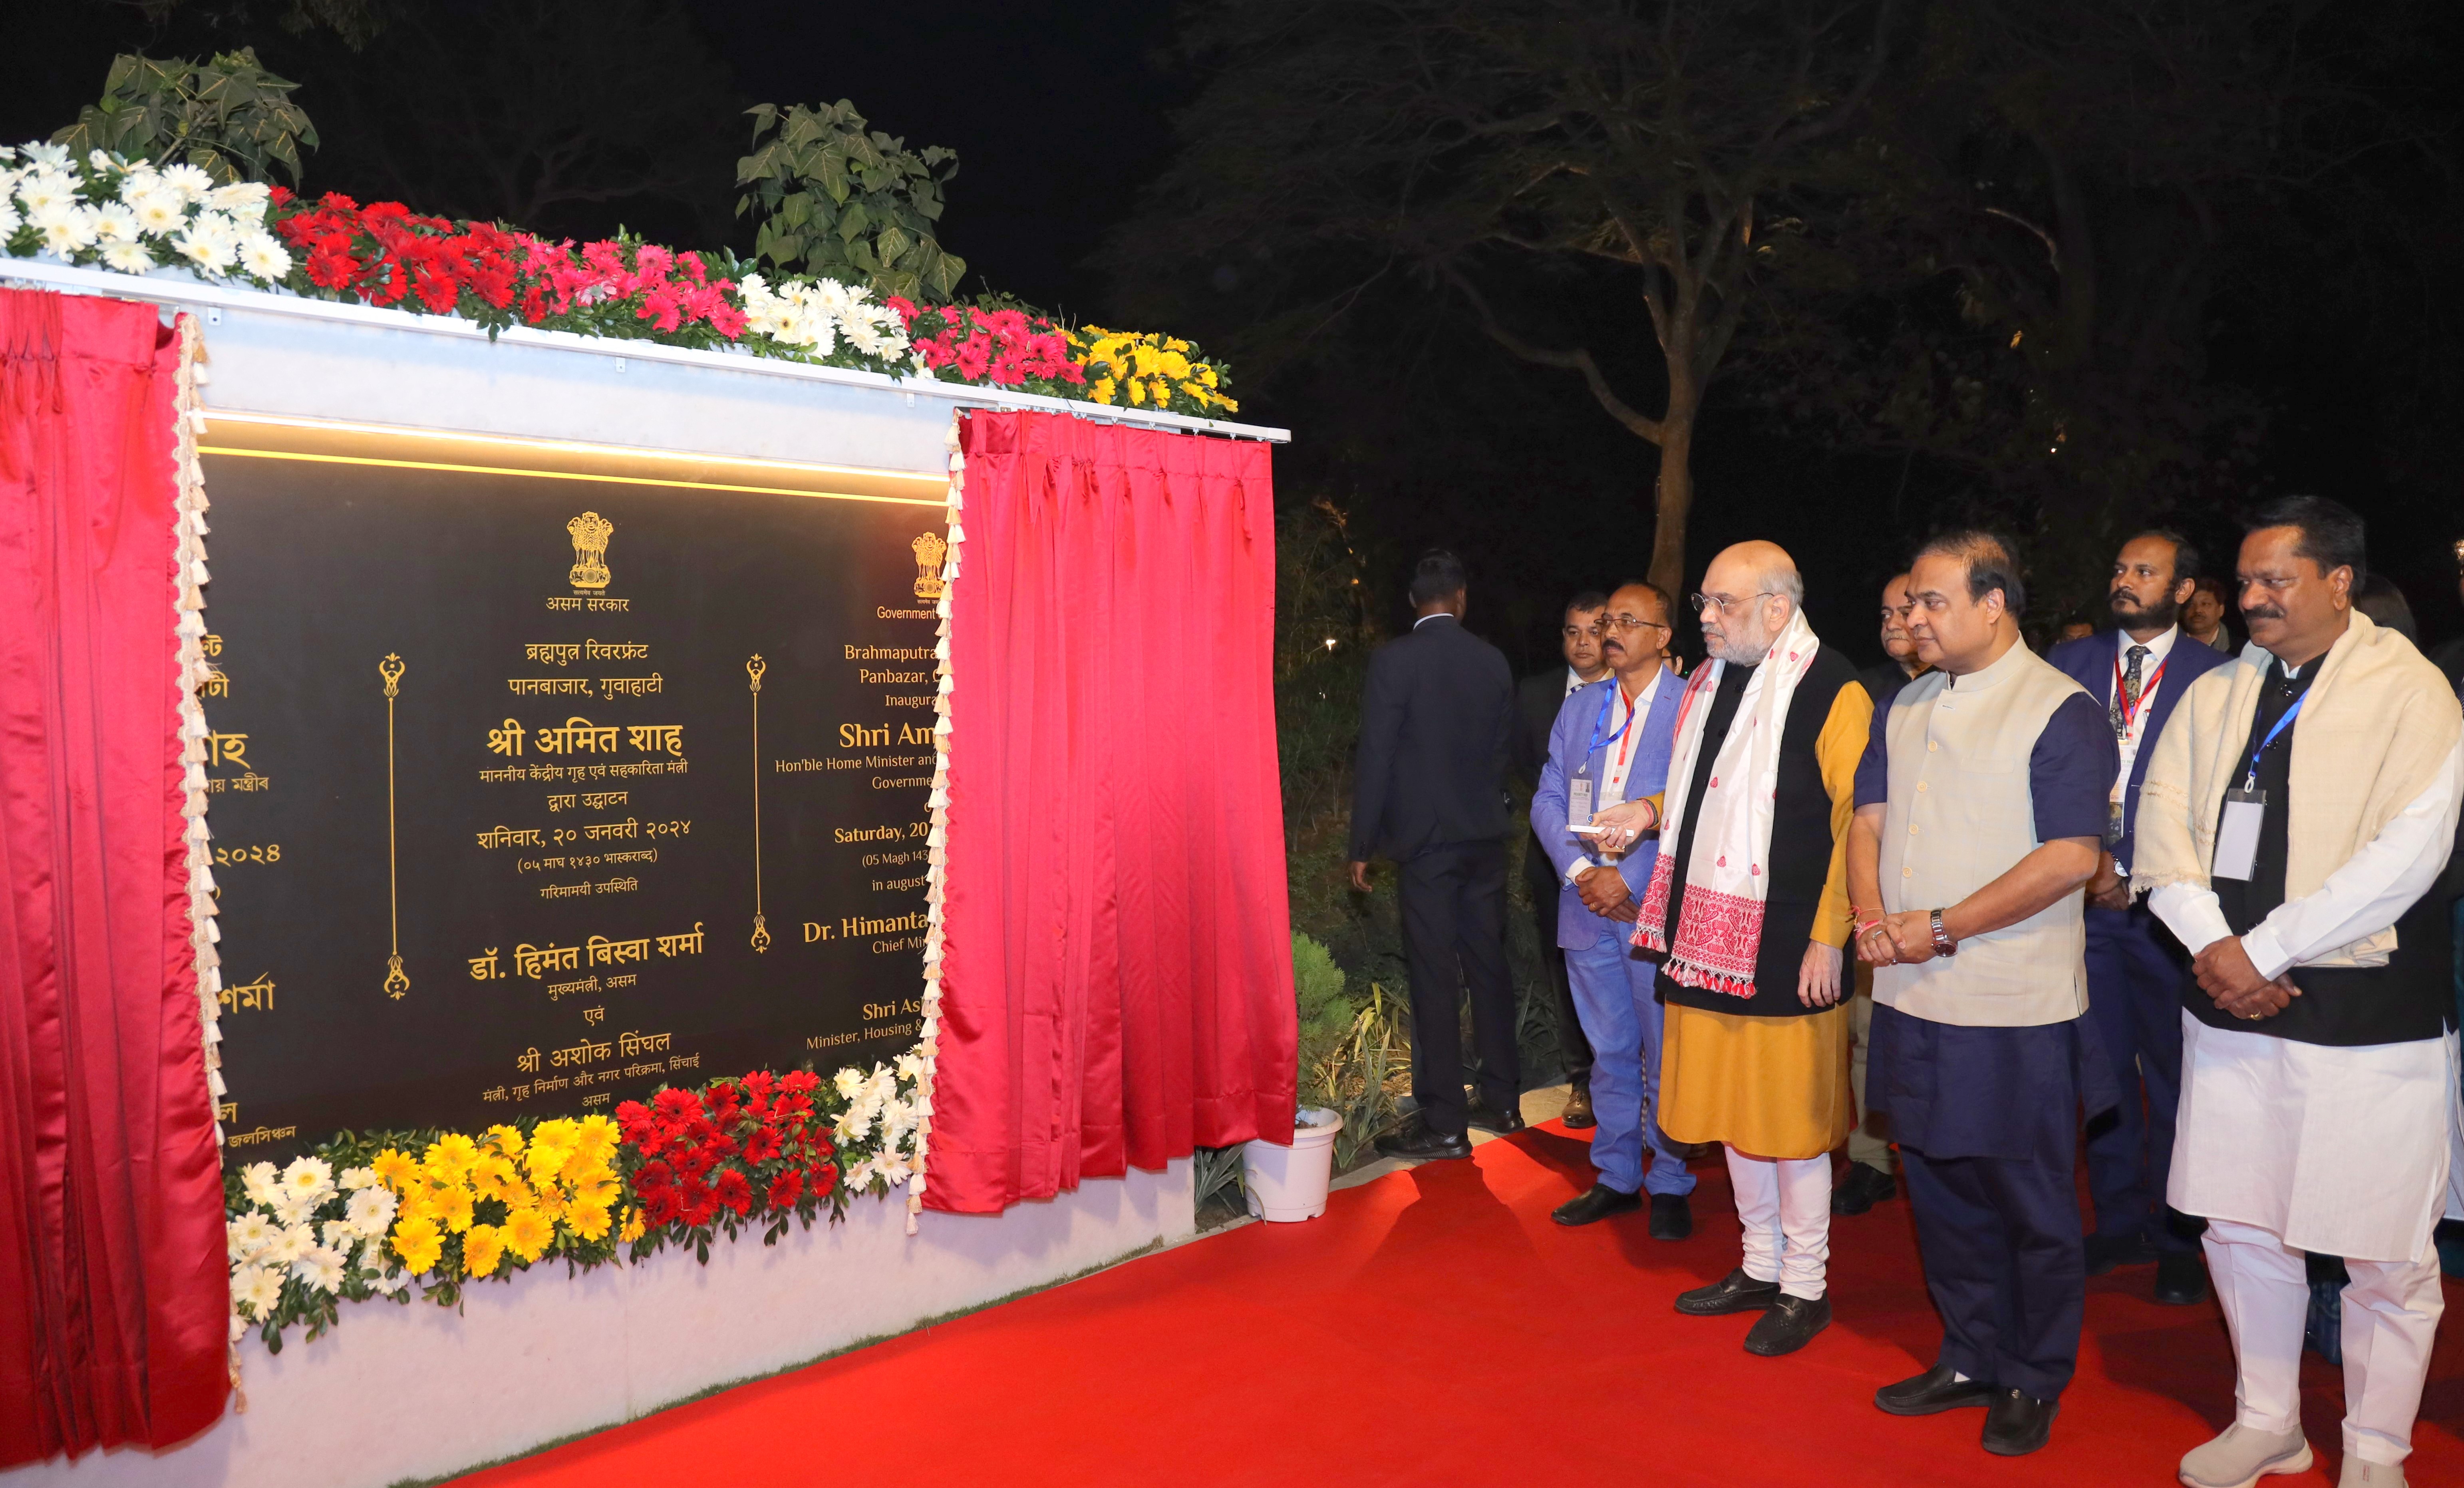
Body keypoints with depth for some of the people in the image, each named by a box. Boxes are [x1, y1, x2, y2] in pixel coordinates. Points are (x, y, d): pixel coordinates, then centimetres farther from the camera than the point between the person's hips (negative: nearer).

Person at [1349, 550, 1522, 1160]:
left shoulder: (1394, 659, -9)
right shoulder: (1494, 661, 5)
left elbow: (1375, 756, -10)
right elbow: (1503, 750, 12)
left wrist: (1362, 846, -5)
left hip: (1426, 838, -5)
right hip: (1486, 836, 5)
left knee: (1435, 978, -2)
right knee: (1489, 965, 15)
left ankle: (1444, 1123, 3)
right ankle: (1505, 1101, 26)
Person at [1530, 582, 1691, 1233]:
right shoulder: (1579, 707, 12)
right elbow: (1548, 800, 8)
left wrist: (1628, 878, -16)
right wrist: (1580, 871, -7)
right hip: (1588, 907, 5)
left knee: (1665, 1056, 4)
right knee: (1609, 1052, 14)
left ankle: (1669, 1186, 19)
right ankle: (1616, 1176, 26)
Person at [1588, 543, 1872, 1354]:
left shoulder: (1832, 691, -12)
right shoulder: (1713, 682, 11)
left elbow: (1853, 823, -14)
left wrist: (1828, 937, -17)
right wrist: (1655, 812, 8)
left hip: (1785, 951, -7)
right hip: (1711, 938, 8)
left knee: (1788, 1116, 4)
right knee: (1731, 1107, 16)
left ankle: (1805, 1287, 21)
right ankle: (1760, 1268, 32)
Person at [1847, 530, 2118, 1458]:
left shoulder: (2063, 713, -10)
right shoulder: (1906, 708, 11)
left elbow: (2069, 857, -17)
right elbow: (1869, 819, 11)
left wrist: (1941, 927, -18)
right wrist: (1872, 916, -7)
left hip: (2015, 1013, -6)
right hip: (1912, 1001, 6)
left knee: (2031, 1208, 9)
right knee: (1942, 1193, 16)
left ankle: (2034, 1383, 26)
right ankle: (1969, 1360, 33)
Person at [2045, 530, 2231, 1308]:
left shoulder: (2215, 677, -1)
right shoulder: (2069, 664, 9)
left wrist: (2131, 872, -10)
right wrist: (2086, 859, -4)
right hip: (2084, 896, 3)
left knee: (2174, 1074, 5)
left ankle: (2176, 1237, 20)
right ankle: (2120, 1223, 24)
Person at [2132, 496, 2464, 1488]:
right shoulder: (2213, 696, 10)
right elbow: (2163, 821, 6)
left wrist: (2262, 951, -15)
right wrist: (2213, 945, -9)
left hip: (2369, 1019, -4)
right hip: (2229, 1002, 5)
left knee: (2384, 1253, 5)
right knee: (2241, 1229, 13)